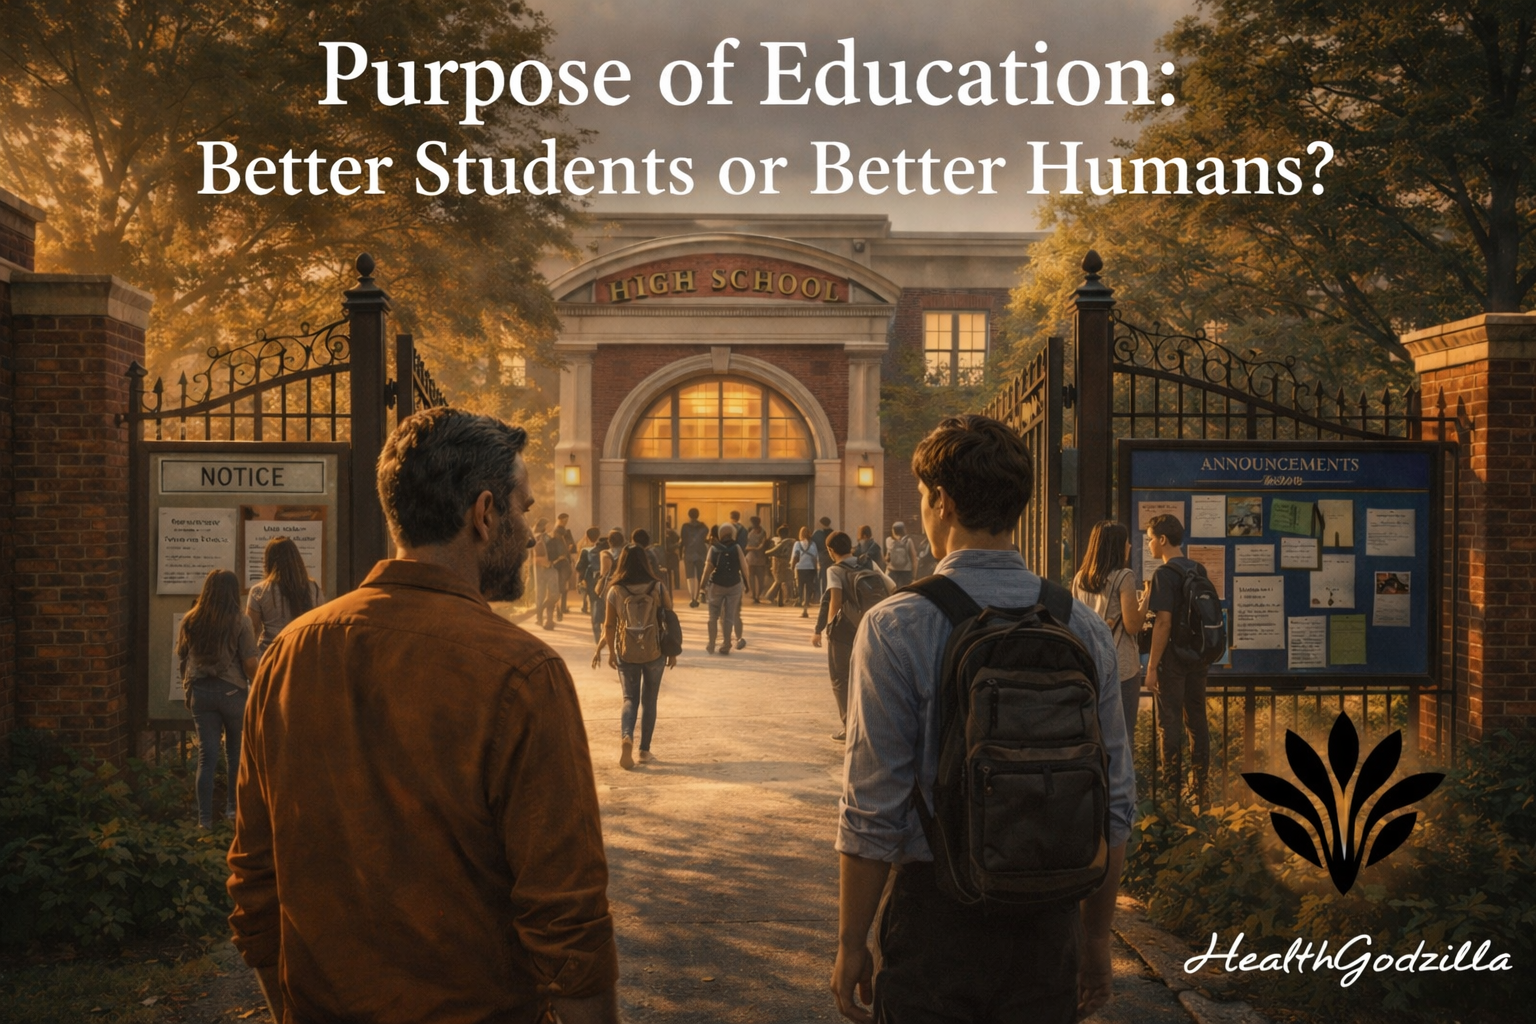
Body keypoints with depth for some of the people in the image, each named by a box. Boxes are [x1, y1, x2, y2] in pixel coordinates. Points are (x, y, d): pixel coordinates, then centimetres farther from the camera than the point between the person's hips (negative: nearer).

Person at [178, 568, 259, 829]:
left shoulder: (190, 620, 0)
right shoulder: (240, 622, -10)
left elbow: (181, 658, 10)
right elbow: (250, 664, -12)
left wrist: (187, 688, 24)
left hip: (200, 691, 2)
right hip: (232, 691, -2)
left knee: (207, 755, 5)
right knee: (235, 751, 17)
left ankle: (205, 818, 3)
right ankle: (232, 807, 24)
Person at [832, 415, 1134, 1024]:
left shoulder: (894, 628, -13)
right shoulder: (1085, 629, -1)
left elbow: (872, 813, -13)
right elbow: (1114, 804, 4)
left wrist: (851, 942, -1)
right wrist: (1098, 931, 16)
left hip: (936, 910, -3)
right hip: (1049, 920, 4)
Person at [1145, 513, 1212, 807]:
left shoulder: (1164, 574, -15)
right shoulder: (1199, 570, 7)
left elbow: (1163, 622, -19)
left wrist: (1152, 666, -15)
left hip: (1172, 659, -7)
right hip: (1197, 657, 7)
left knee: (1170, 723, 0)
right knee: (1197, 721, 12)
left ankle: (1173, 790, 2)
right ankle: (1200, 789, 18)